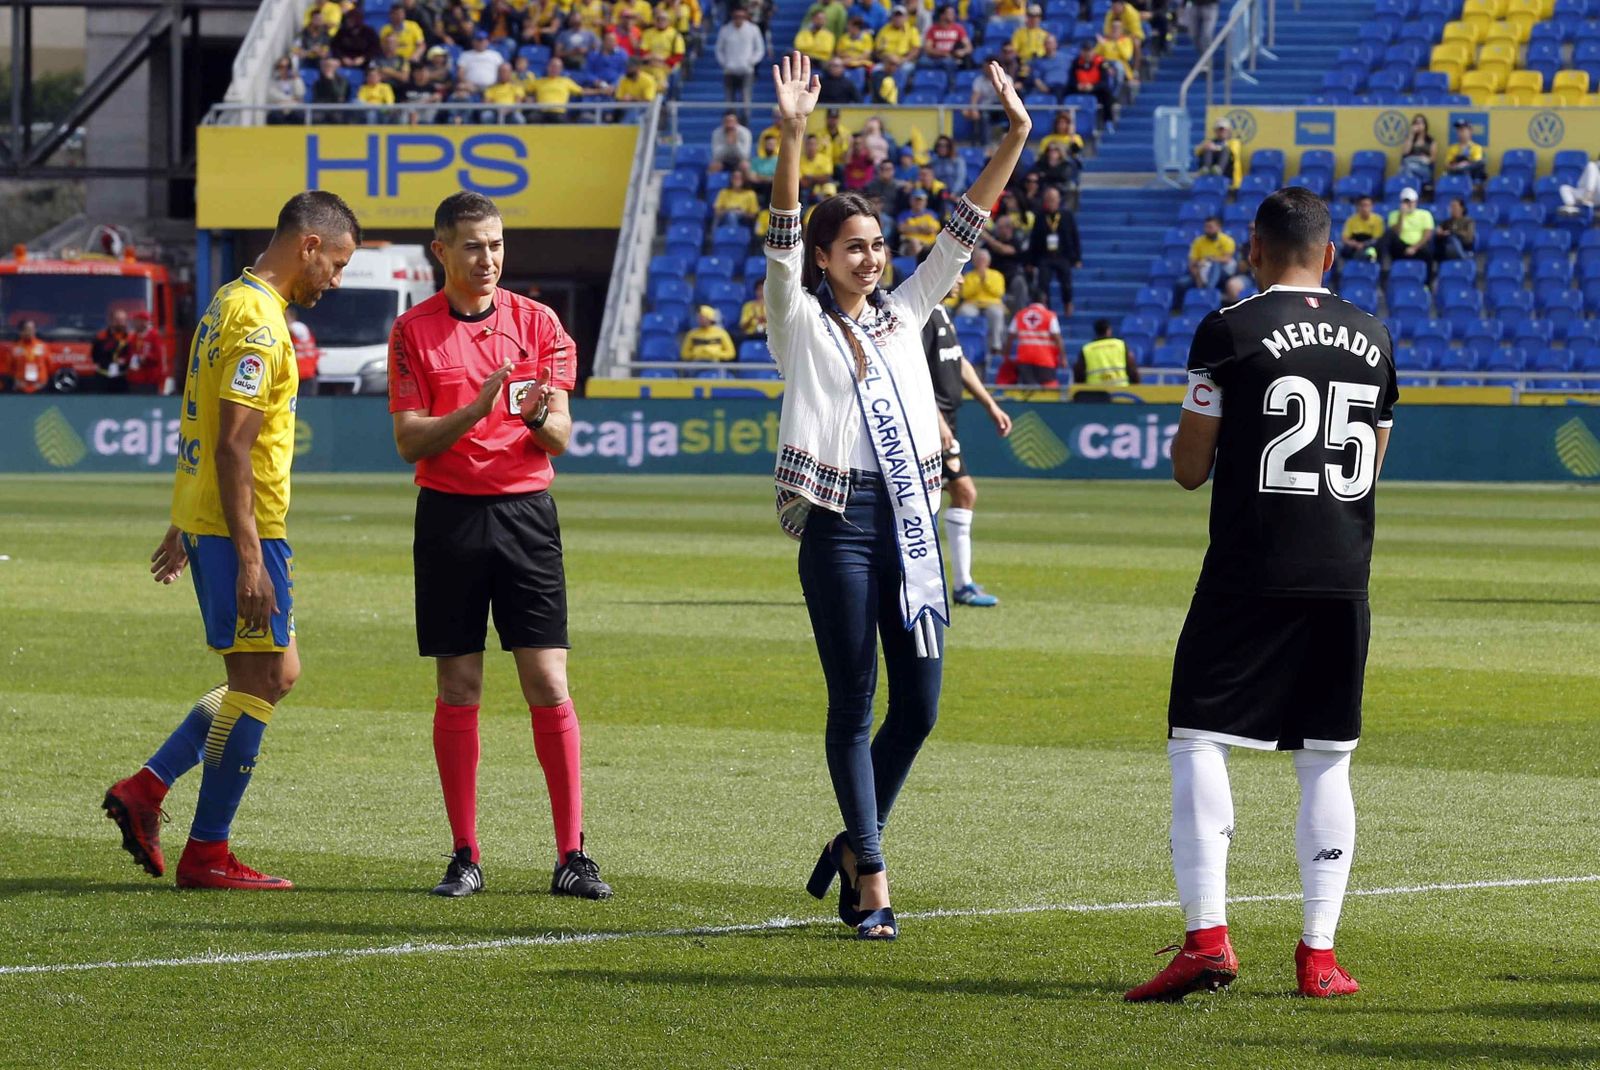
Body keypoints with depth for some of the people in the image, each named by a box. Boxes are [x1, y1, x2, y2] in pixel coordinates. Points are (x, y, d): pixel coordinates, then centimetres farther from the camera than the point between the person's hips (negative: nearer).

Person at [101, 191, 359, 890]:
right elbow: (233, 446, -21)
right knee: (261, 680, -4)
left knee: (275, 673, 14)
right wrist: (249, 558, -22)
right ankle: (206, 855, -1)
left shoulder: (233, 304, 16)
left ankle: (147, 787, 11)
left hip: (202, 517, 10)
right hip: (241, 525, -10)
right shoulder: (258, 320, -16)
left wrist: (182, 530, 26)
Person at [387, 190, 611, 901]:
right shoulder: (414, 331, 3)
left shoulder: (538, 323, 6)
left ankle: (572, 856, -2)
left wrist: (540, 417, -21)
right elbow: (409, 441, -3)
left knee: (549, 686, -5)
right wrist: (476, 409, -19)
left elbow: (560, 437, 2)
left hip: (525, 514, 1)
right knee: (458, 690, 1)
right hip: (450, 516, 0)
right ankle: (465, 858, 7)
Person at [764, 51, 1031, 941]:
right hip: (839, 525, -5)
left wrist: (1015, 140, 5)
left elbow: (964, 233, 12)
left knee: (920, 706, 3)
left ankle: (854, 843, 23)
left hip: (912, 521, 5)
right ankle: (872, 877, 4)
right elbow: (783, 241, -13)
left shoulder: (904, 315, 15)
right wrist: (792, 136, -26)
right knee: (855, 707, -1)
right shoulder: (801, 323, 2)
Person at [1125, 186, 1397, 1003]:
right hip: (1344, 577, 4)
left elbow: (1188, 468, -2)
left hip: (1249, 575, -4)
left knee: (1197, 739, -1)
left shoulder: (1230, 332, -6)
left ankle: (1206, 935, -15)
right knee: (1326, 761, 9)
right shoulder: (1373, 338, 10)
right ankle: (1319, 953, 7)